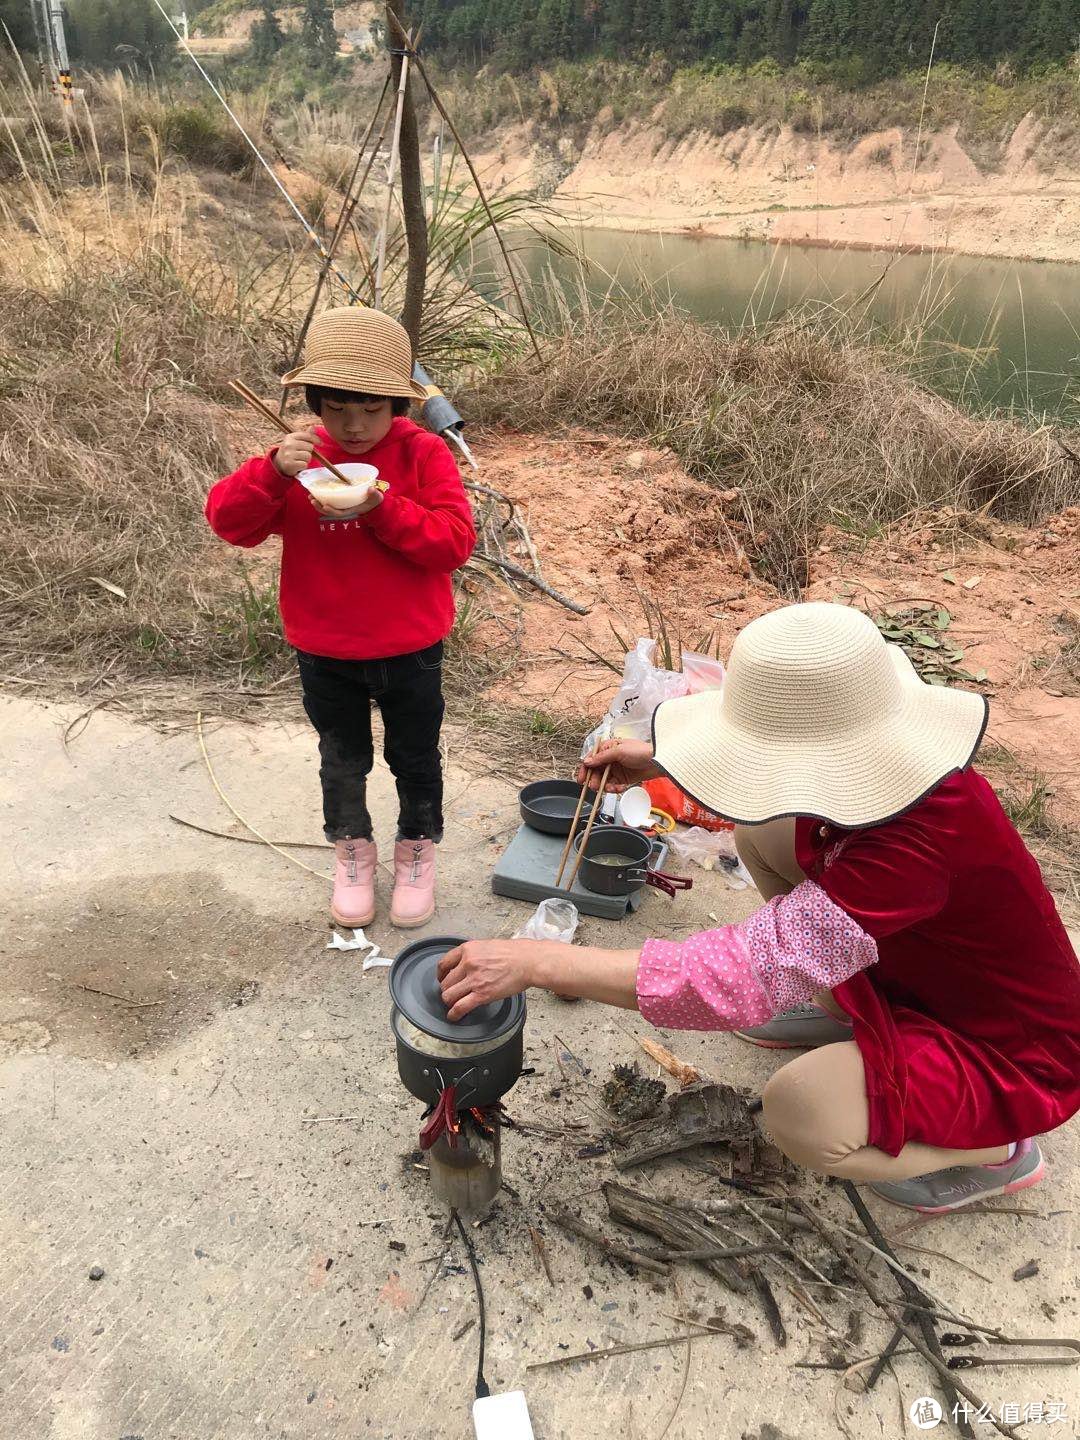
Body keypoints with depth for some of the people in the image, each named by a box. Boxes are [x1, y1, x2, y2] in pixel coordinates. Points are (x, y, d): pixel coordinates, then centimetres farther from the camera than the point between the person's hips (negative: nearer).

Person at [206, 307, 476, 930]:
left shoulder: (424, 453, -11)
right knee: (342, 759, 19)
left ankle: (418, 850, 40)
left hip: (410, 650, -1)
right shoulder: (300, 458, -6)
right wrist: (273, 471, -31)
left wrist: (381, 509, -31)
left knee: (416, 757, 17)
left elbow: (454, 541, -19)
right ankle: (353, 852, 41)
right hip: (325, 652, 2)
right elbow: (228, 520, -14)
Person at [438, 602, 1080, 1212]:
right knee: (762, 830, -3)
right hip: (909, 970, 7)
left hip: (1009, 1053, -7)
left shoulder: (920, 843, -41)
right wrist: (660, 762, -5)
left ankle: (998, 1152, 0)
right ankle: (847, 1015, 17)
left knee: (799, 1110, -34)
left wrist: (535, 961, -42)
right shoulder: (883, 759, -16)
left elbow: (742, 977, -46)